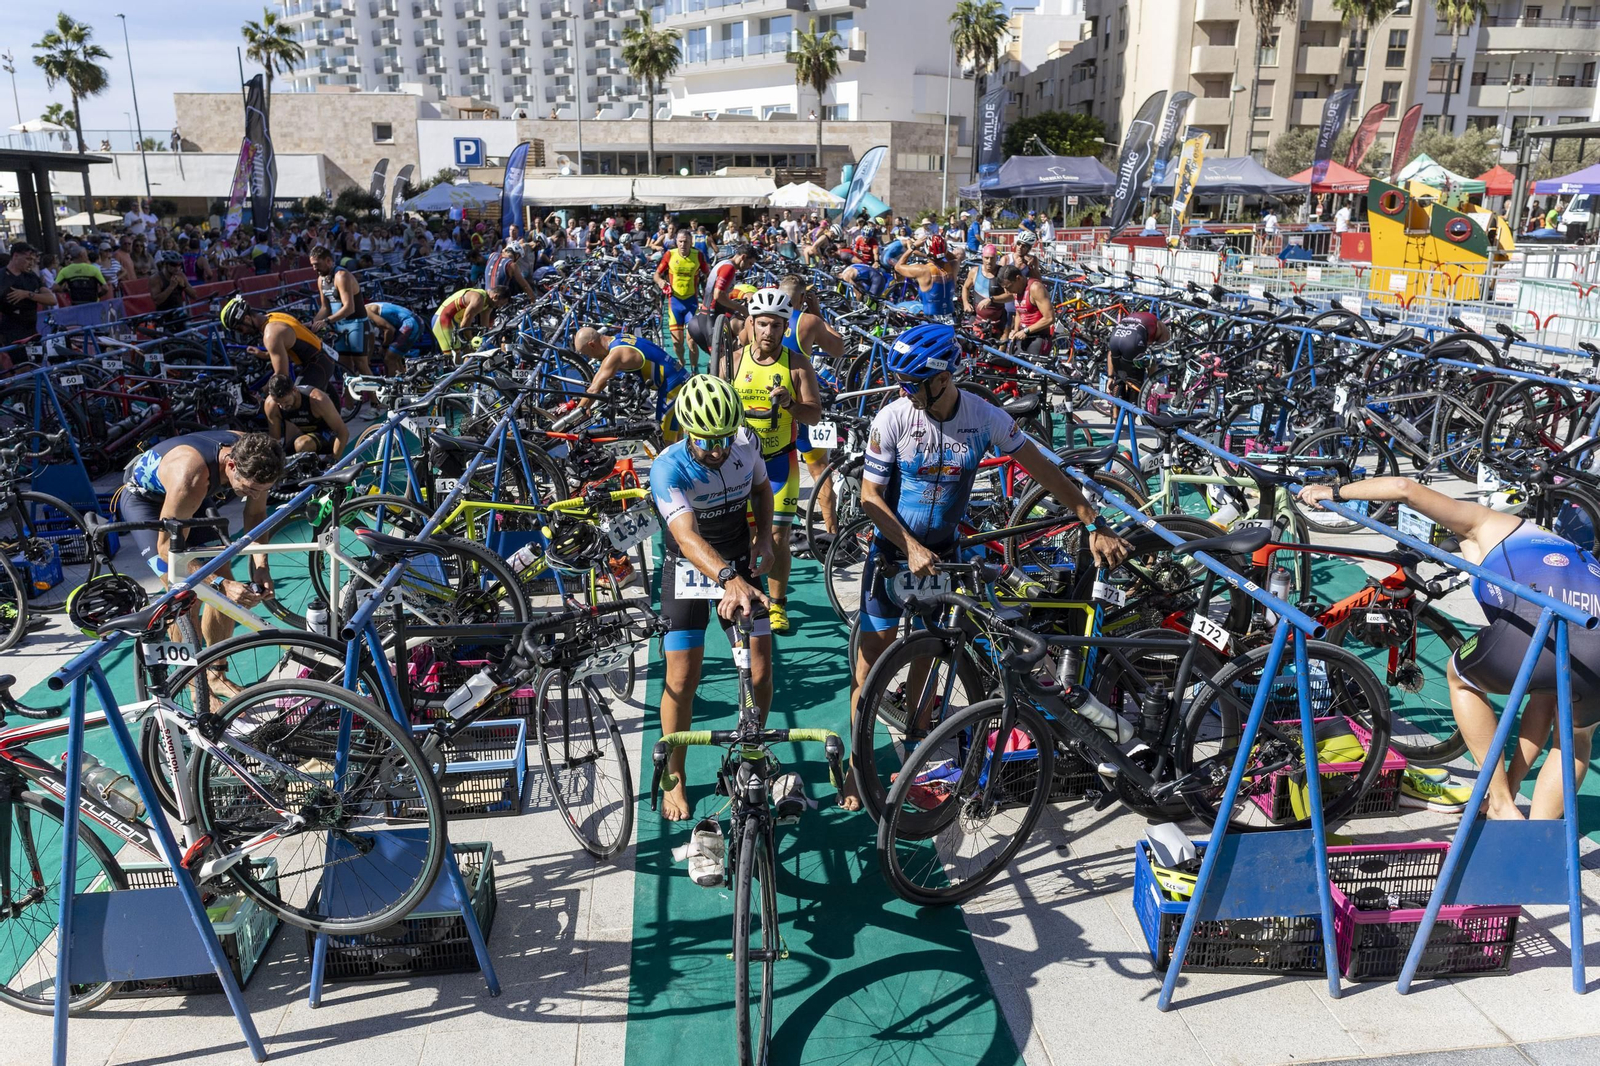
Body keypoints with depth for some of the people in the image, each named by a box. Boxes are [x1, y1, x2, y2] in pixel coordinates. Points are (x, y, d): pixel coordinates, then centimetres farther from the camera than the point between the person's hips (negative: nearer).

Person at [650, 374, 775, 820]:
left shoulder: (747, 444, -15)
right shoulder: (669, 468, -29)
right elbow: (687, 537, -43)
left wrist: (763, 537, -6)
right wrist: (728, 579, -59)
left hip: (740, 564, 3)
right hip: (689, 570, -3)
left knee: (760, 670, -3)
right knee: (682, 678, -5)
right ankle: (675, 779, 15)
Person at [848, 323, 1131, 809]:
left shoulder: (985, 417, -14)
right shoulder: (892, 417, -17)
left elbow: (1045, 471, -9)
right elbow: (870, 496, -12)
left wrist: (1097, 527, -13)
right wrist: (912, 547, -23)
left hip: (943, 551, 2)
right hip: (894, 550, -1)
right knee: (874, 655, -1)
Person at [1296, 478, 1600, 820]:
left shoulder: (1487, 525, 29)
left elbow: (1405, 488, 15)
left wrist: (1335, 492, 32)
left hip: (1534, 632, -5)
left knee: (1461, 679, 29)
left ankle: (1501, 806, 30)